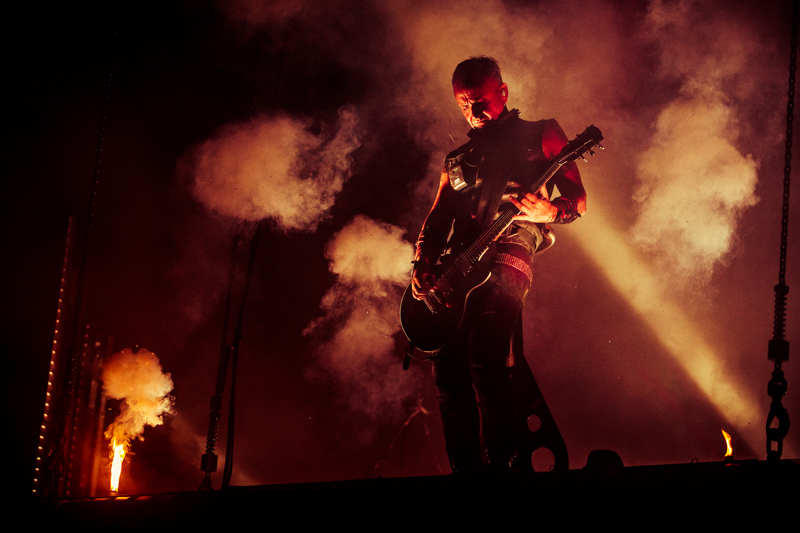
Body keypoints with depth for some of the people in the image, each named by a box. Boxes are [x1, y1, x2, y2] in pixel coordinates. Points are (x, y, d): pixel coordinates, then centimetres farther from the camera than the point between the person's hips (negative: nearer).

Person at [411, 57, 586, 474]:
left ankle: (502, 467, -25)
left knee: (484, 361, -25)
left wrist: (547, 211, -16)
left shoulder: (540, 135, 15)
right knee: (447, 372, -7)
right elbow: (436, 220, 24)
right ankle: (468, 475, -4)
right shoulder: (458, 159, 30)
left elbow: (577, 199, 7)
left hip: (505, 255, -6)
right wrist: (422, 267, 5)